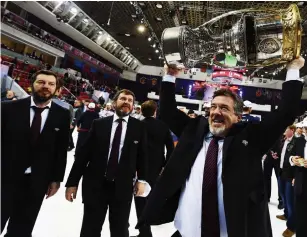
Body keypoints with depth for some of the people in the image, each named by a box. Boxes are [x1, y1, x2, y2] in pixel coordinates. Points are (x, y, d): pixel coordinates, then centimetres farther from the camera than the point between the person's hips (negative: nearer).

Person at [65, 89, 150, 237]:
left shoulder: (139, 127, 1)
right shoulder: (99, 124, 1)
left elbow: (142, 155, 5)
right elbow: (83, 153, 0)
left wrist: (142, 179, -1)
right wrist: (73, 181, -2)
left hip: (123, 186, 0)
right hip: (95, 184, 1)